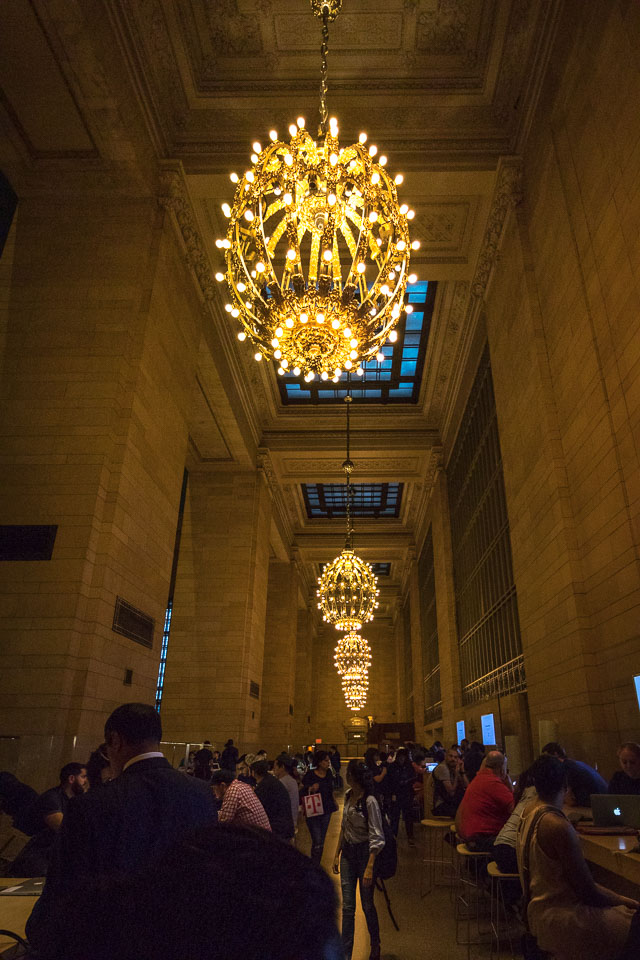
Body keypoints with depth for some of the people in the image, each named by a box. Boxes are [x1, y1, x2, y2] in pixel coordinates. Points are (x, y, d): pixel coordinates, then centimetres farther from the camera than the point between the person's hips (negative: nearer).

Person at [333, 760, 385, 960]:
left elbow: (376, 838, -19)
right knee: (347, 907, 9)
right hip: (347, 852, 6)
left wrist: (369, 868, -21)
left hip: (364, 852, -6)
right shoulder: (348, 795, 1)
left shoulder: (369, 802, -22)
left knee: (367, 905, 11)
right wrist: (337, 854, 13)